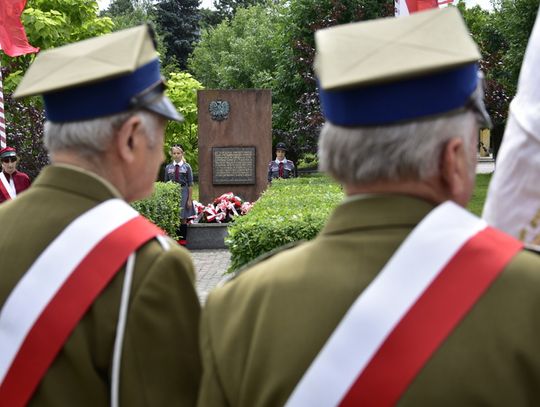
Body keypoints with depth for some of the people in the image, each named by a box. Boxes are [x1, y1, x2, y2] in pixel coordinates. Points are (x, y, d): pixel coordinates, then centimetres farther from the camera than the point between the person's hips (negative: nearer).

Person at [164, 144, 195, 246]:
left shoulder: (187, 167, -1)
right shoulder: (168, 167, 6)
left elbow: (190, 184, -1)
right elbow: (165, 183, 10)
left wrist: (190, 199, -4)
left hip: (183, 192, -2)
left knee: (183, 218, 2)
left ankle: (183, 240, 8)